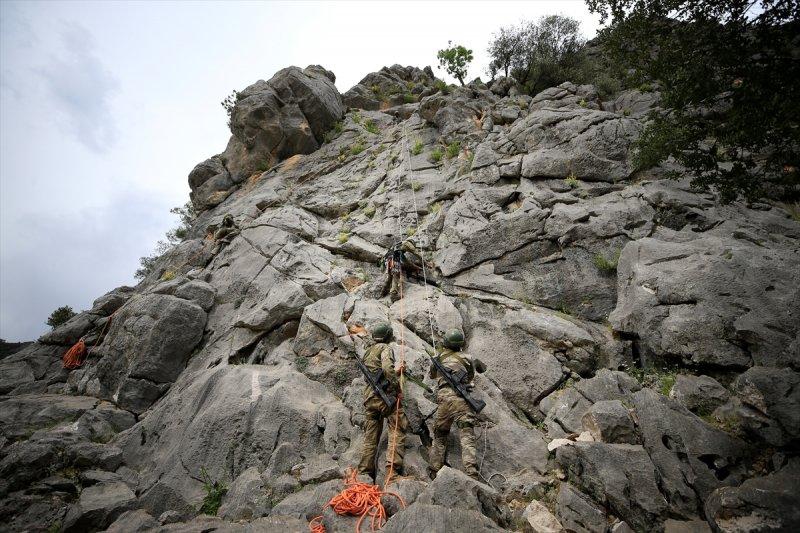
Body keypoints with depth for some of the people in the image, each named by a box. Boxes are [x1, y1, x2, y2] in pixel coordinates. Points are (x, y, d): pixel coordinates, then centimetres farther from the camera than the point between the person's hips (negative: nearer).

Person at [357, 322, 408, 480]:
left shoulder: (367, 352, 24)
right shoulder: (385, 348, -1)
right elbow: (387, 368, -20)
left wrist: (397, 373, 31)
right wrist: (397, 386, -15)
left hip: (369, 397, 8)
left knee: (370, 436, 8)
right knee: (397, 430, -5)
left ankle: (365, 472, 8)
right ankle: (394, 467, -15)